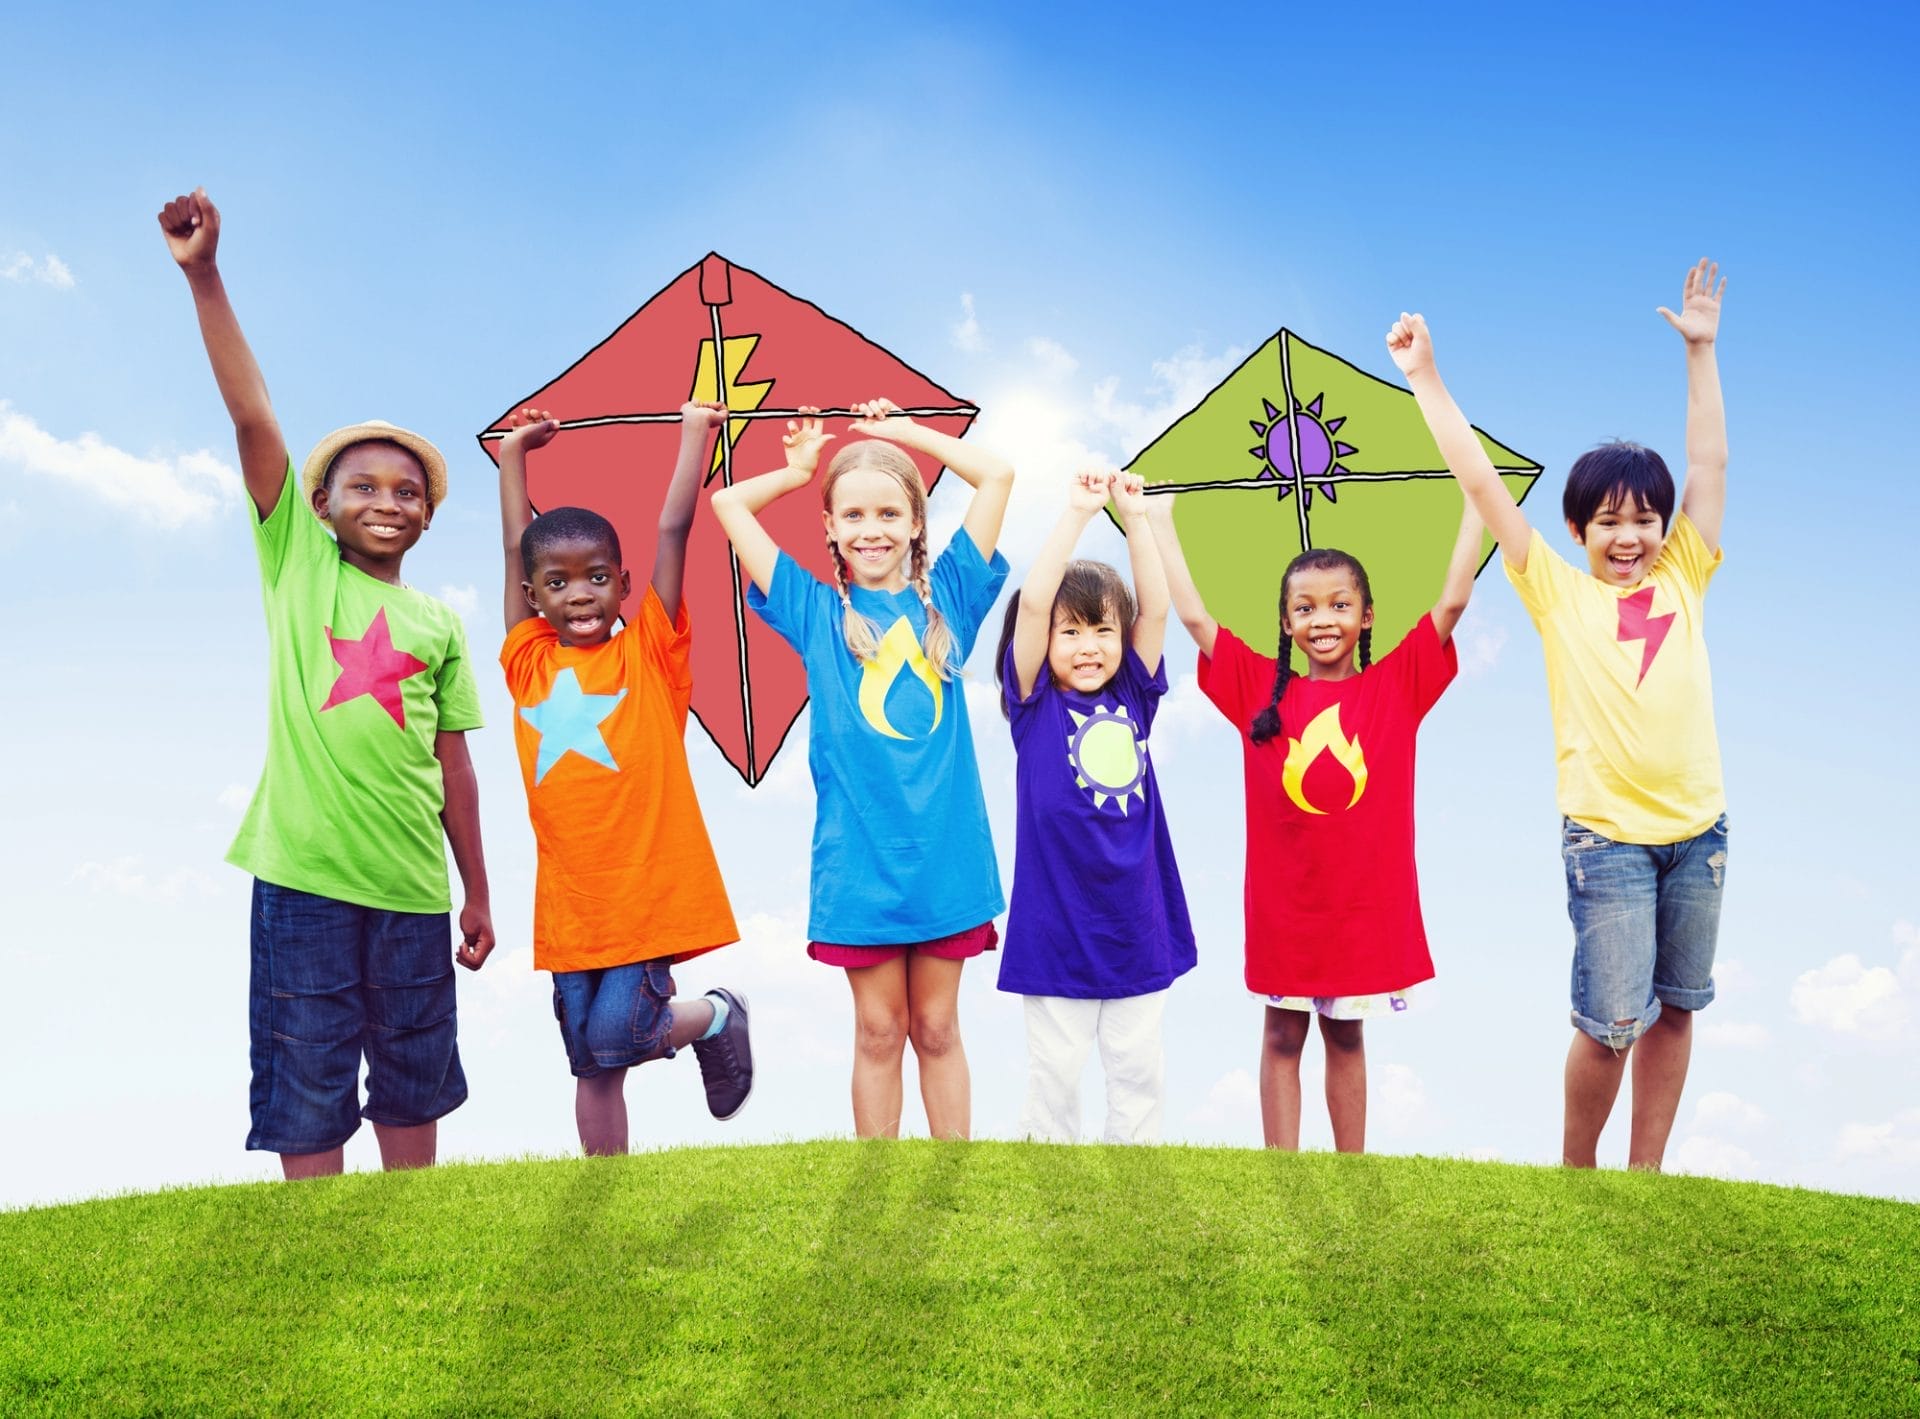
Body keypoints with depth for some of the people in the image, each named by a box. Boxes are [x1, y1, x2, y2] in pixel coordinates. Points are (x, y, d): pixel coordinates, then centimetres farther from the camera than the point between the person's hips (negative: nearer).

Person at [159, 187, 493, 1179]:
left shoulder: (439, 626, 10)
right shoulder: (296, 561, 3)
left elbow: (453, 768, 13)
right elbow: (253, 419, -7)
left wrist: (477, 892, 13)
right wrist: (204, 278, -16)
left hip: (410, 888, 3)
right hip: (302, 875, -3)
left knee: (412, 1095, 14)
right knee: (304, 1098, 2)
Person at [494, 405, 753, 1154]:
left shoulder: (647, 652, 1)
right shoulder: (529, 661, 8)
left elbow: (673, 530, 0)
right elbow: (515, 548, 15)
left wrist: (695, 431, 3)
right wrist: (514, 453, 22)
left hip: (650, 889, -3)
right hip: (569, 903, 4)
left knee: (618, 1035, -12)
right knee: (591, 1065, 8)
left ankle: (718, 1015, 17)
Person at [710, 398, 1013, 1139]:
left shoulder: (946, 598, 7)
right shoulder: (816, 611, 6)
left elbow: (998, 473, 5)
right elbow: (727, 503, 8)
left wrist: (905, 430, 12)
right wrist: (800, 469, 20)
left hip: (945, 850, 1)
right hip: (860, 856, 0)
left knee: (937, 1027, 9)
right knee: (878, 1030, 7)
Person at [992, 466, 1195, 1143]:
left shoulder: (1132, 698, 5)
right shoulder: (1035, 704, -5)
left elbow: (1156, 608, -2)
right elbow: (1031, 603, -16)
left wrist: (1135, 518, -8)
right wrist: (1078, 511, -19)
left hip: (1135, 919, 3)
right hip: (1056, 924, -3)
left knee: (1138, 1062, 12)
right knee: (1056, 1065, 8)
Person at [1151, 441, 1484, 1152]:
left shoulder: (1395, 685, -1)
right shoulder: (1262, 688, 0)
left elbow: (1451, 602, -4)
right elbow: (1193, 615, -1)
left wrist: (1476, 505, -6)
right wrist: (1160, 519, 1)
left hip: (1366, 898, 0)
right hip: (1283, 899, 0)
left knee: (1346, 1033, 13)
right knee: (1283, 1034, 9)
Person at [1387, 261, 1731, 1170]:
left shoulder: (1680, 581, 8)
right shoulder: (1560, 593, 0)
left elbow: (1709, 466, 9)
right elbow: (1482, 484, -3)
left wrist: (1700, 351, 7)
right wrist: (1424, 379, -5)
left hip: (1697, 827, 4)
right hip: (1606, 832, -4)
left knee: (1674, 1008, 11)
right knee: (1612, 1020, -4)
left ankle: (1645, 1173, 23)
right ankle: (1576, 1170, 17)